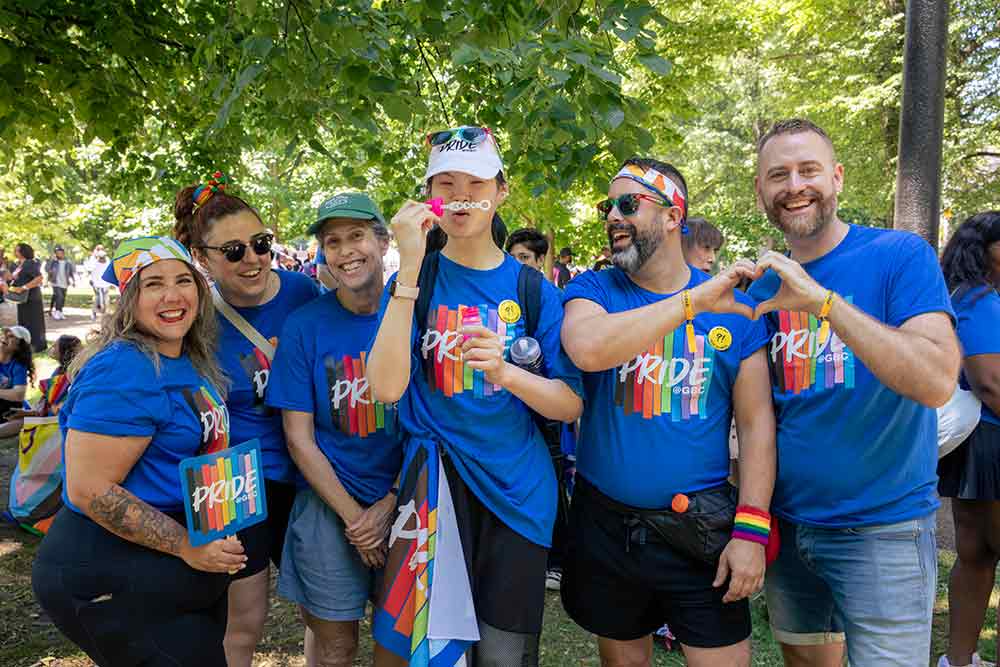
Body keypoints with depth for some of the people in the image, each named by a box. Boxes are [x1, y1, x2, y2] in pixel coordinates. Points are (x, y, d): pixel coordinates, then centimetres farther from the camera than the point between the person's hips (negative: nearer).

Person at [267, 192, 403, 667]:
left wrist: (390, 503, -9)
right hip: (330, 506, -1)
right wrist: (353, 515, -9)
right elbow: (299, 438, -5)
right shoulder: (304, 326, -7)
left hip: (405, 501, 1)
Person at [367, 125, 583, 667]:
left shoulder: (533, 289, 2)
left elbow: (571, 405, -3)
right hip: (434, 482, -1)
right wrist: (409, 269, -21)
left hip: (518, 493, 1)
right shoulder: (413, 281, 0)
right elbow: (387, 387, -17)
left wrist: (504, 372, -22)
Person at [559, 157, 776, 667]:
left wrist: (751, 529, -8)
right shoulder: (593, 290, -3)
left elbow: (756, 422, -2)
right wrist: (695, 301, -27)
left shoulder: (733, 306, -2)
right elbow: (586, 348, -27)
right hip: (606, 525, 1)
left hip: (702, 530, 0)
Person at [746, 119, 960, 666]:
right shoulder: (763, 285, 4)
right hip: (787, 523, 5)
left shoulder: (901, 255, -10)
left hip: (883, 527, -4)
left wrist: (822, 299, -30)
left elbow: (937, 381, -25)